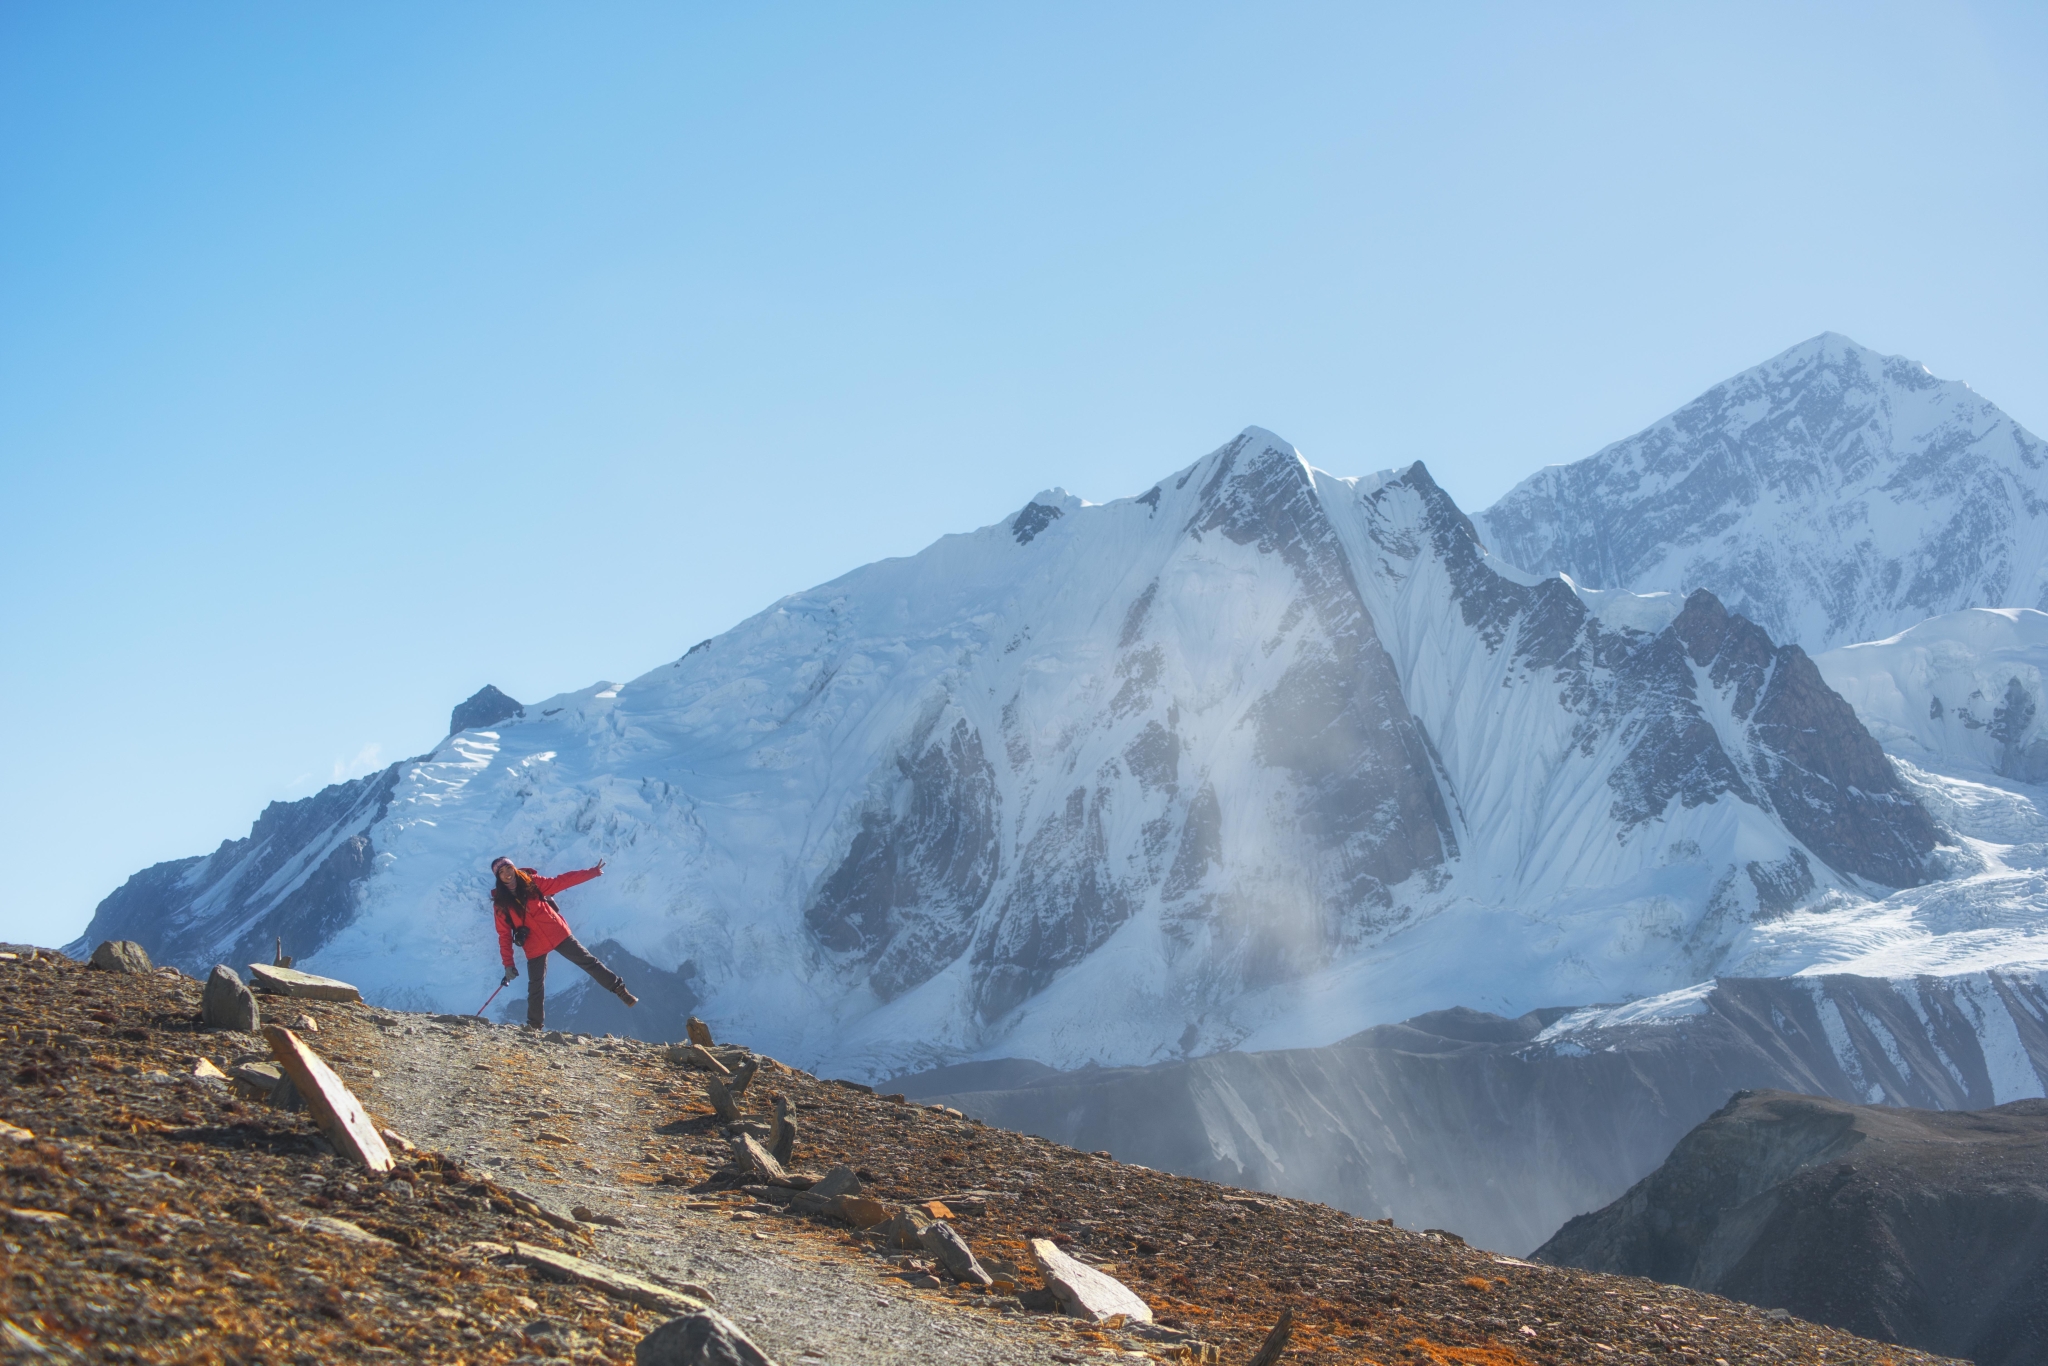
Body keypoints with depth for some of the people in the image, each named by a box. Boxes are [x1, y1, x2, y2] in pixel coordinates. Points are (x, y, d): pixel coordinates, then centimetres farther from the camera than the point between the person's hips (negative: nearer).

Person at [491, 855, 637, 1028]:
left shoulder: (532, 883, -3)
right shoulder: (501, 903, -5)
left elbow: (562, 881, 0)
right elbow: (504, 935, -1)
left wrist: (593, 872, -3)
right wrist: (508, 963, -4)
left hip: (557, 933, 1)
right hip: (535, 947, -1)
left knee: (588, 962, 3)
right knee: (535, 987, 2)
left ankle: (620, 990, 12)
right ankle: (534, 1026, 16)